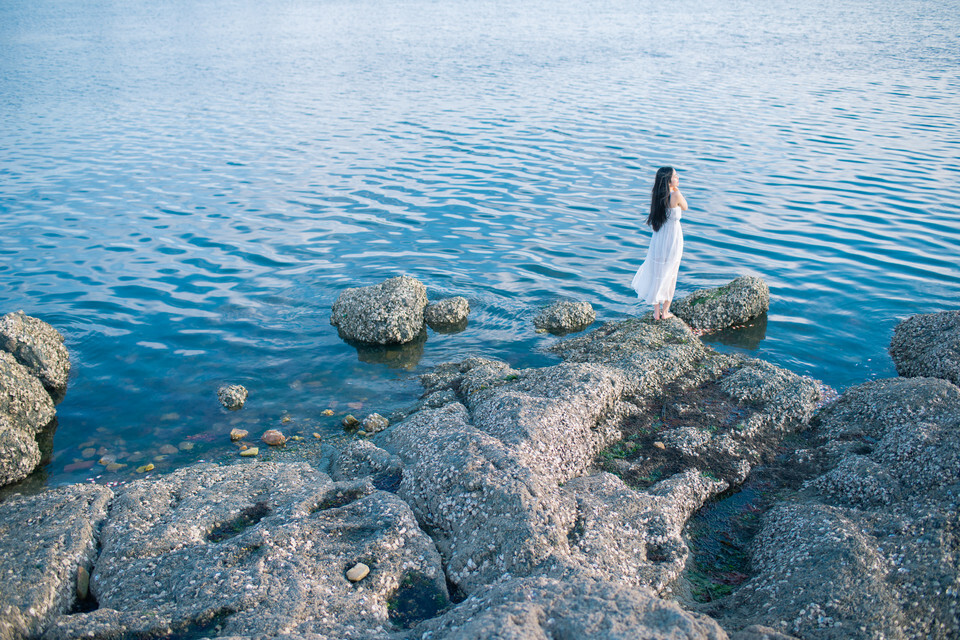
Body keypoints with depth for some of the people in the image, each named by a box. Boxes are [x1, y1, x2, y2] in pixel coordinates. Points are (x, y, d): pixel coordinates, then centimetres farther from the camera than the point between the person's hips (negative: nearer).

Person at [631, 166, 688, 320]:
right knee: (669, 275, 10)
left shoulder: (656, 195, -2)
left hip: (658, 238, 5)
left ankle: (656, 312, 20)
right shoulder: (676, 196, -19)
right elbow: (685, 207, -1)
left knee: (655, 273, 13)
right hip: (673, 239, -5)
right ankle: (665, 311, 19)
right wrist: (677, 191, -1)